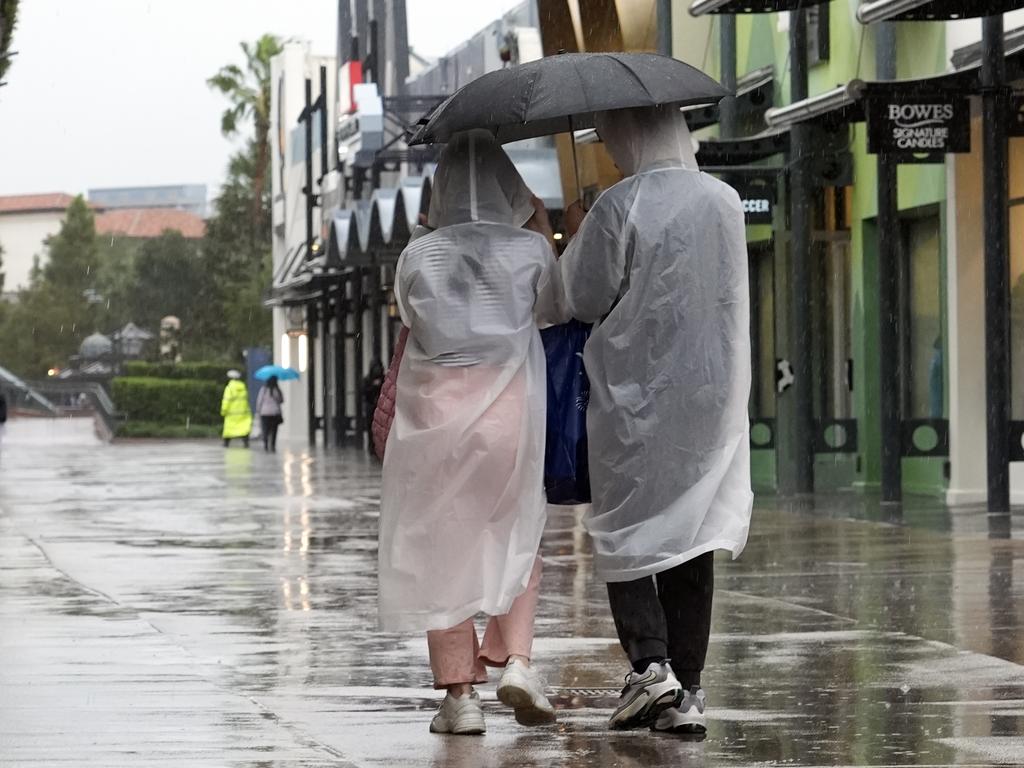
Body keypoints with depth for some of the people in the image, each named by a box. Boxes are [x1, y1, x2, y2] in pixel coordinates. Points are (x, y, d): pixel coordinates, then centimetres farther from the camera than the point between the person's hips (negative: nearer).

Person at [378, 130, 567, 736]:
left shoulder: (419, 255, -3)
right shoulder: (530, 249, -3)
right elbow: (557, 311, 16)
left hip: (432, 412, 0)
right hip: (510, 413, 0)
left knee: (443, 549, 7)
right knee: (517, 540, 18)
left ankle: (460, 691, 3)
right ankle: (517, 658, 0)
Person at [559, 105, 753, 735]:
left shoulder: (619, 208, -14)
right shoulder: (725, 201, 4)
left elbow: (584, 299, -7)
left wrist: (576, 238, 11)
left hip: (635, 394, -5)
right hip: (713, 393, 5)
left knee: (625, 533, 7)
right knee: (692, 539, 9)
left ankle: (649, 661, -10)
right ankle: (687, 691, 8)